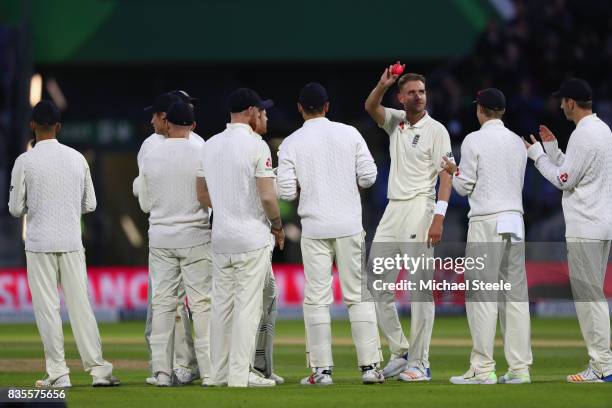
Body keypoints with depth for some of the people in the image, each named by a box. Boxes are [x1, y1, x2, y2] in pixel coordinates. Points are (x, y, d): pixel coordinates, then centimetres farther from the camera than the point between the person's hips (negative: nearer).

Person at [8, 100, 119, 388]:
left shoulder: (25, 161, -7)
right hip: (72, 242, 3)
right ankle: (98, 370, 4)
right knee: (80, 305, 6)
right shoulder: (77, 158, 4)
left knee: (47, 308, 1)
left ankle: (58, 373, -1)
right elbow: (90, 205, 8)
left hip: (40, 244, -3)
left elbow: (15, 209, -3)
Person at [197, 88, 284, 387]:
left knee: (221, 304, 11)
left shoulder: (209, 145, 8)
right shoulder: (256, 145, -12)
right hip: (251, 238, -6)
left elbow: (202, 195, 13)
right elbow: (267, 196, -16)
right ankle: (240, 374, -5)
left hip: (220, 238, 6)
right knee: (247, 305, -4)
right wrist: (278, 226, 0)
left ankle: (219, 373, 14)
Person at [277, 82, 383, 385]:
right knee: (358, 295, 5)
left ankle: (321, 369, -1)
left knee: (316, 297, 2)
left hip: (314, 229, -1)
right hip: (349, 226, 1)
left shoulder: (291, 144, -2)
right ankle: (369, 365, 1)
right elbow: (368, 176, -2)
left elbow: (286, 192, -6)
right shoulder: (349, 134, 1)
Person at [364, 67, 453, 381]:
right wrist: (383, 84, -19)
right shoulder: (395, 122, 15)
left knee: (420, 288, -8)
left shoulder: (436, 130, -3)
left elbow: (446, 175, -9)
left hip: (419, 208, -7)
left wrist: (438, 217, -19)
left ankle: (419, 363, -9)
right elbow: (371, 107, 0)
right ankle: (399, 352, 14)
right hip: (392, 210, 7)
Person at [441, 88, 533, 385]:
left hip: (486, 221, -6)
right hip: (515, 220, 6)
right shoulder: (517, 142, 12)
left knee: (482, 296, -5)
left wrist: (454, 171, 18)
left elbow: (464, 187, -4)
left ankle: (482, 369, -8)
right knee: (515, 293, 5)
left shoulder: (474, 141, -5)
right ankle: (520, 368, 3)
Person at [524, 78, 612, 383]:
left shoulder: (583, 135, -17)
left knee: (587, 295, -7)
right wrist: (552, 149, 19)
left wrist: (537, 154, -3)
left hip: (585, 230, -10)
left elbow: (564, 180, -15)